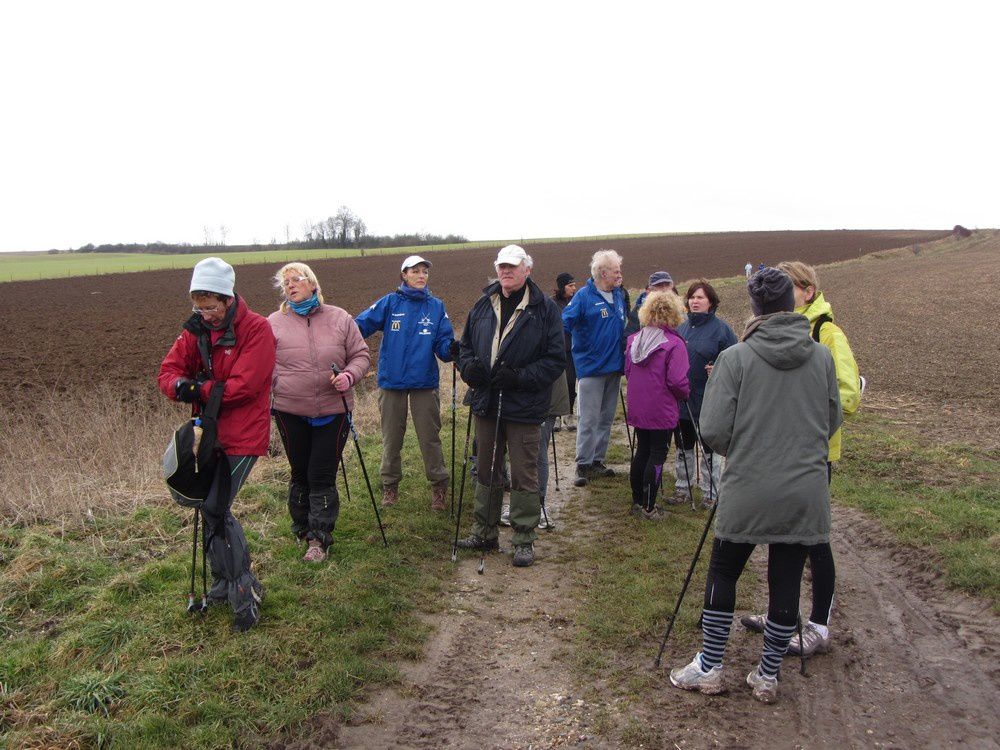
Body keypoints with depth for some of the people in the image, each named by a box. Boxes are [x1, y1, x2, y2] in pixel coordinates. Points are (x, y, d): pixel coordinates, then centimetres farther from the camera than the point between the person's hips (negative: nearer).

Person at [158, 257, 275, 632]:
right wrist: (180, 385, -24)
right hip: (210, 433, 7)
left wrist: (199, 390, -13)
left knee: (215, 510, -10)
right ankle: (226, 583, 32)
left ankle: (244, 591, 5)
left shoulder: (256, 329, -14)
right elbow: (168, 372, -1)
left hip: (242, 436, -7)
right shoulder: (196, 329, 6)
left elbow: (244, 386, -22)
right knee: (212, 507, 13)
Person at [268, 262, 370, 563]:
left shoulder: (340, 319, 2)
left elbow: (361, 355, 6)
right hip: (290, 413, 1)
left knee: (323, 476, 0)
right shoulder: (273, 323, 1)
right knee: (300, 474, 13)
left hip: (333, 412, -1)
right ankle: (303, 529, 31)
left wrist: (349, 376, -13)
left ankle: (319, 539, 10)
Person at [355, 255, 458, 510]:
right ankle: (390, 484, 27)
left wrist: (452, 349, -22)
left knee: (430, 437, 4)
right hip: (391, 381, 0)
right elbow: (362, 324, -10)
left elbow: (443, 343, -1)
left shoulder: (436, 307, 4)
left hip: (424, 383, 0)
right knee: (391, 438, 11)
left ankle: (439, 484, 19)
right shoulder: (390, 303, 0)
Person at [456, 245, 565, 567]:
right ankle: (484, 532, 30)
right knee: (485, 471, 16)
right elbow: (466, 345, 18)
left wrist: (520, 376, -20)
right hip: (486, 403, 5)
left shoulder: (545, 308, -7)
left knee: (523, 476, 3)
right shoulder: (483, 306, 8)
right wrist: (468, 366, -5)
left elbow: (556, 359, -9)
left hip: (524, 406, -5)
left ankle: (524, 540, 17)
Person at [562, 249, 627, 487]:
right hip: (591, 367, -7)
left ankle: (597, 460, 23)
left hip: (614, 367, 7)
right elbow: (564, 323, -15)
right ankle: (583, 465, 4)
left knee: (606, 418, 13)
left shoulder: (619, 296, 11)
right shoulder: (584, 296, -10)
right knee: (589, 420, -5)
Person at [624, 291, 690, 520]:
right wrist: (685, 394, 1)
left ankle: (637, 501, 26)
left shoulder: (633, 340, 3)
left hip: (637, 410, 6)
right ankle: (648, 507, 8)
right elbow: (677, 381, -18)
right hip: (662, 411, -6)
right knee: (657, 454, 4)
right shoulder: (674, 344, -15)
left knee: (642, 451, 18)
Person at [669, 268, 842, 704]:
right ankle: (768, 676, 24)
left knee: (722, 574, 13)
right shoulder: (822, 357, -1)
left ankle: (709, 668, 23)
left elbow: (712, 431, -11)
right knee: (786, 583, 12)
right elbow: (833, 422, 9)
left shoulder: (736, 357, -10)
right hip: (806, 494, 3)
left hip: (747, 492, -2)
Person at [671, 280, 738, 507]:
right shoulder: (682, 327, 9)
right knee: (683, 447, 16)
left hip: (708, 401, -5)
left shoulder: (720, 327, -8)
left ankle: (710, 493, 19)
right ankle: (682, 488, 29)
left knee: (709, 448, 7)